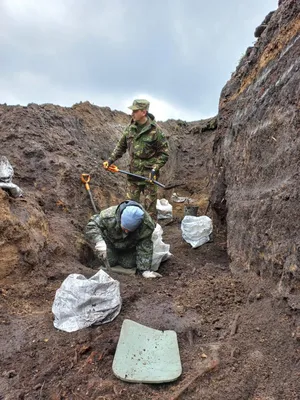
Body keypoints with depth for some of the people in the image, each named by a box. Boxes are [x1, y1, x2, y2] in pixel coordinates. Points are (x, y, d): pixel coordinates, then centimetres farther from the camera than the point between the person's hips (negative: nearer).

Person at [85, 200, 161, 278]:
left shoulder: (147, 225, -38)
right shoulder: (109, 215, -41)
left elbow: (145, 248, -30)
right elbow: (91, 225, -36)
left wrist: (145, 270, -30)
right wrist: (99, 241, -54)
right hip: (111, 242, 0)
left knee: (129, 264, -10)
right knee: (110, 262, -11)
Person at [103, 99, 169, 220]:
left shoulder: (155, 130, -14)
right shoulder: (130, 128, 2)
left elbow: (164, 153, -9)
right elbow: (121, 146, 14)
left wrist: (155, 169, -17)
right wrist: (110, 160, 4)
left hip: (149, 174, -5)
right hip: (133, 172, 5)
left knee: (150, 205, 4)